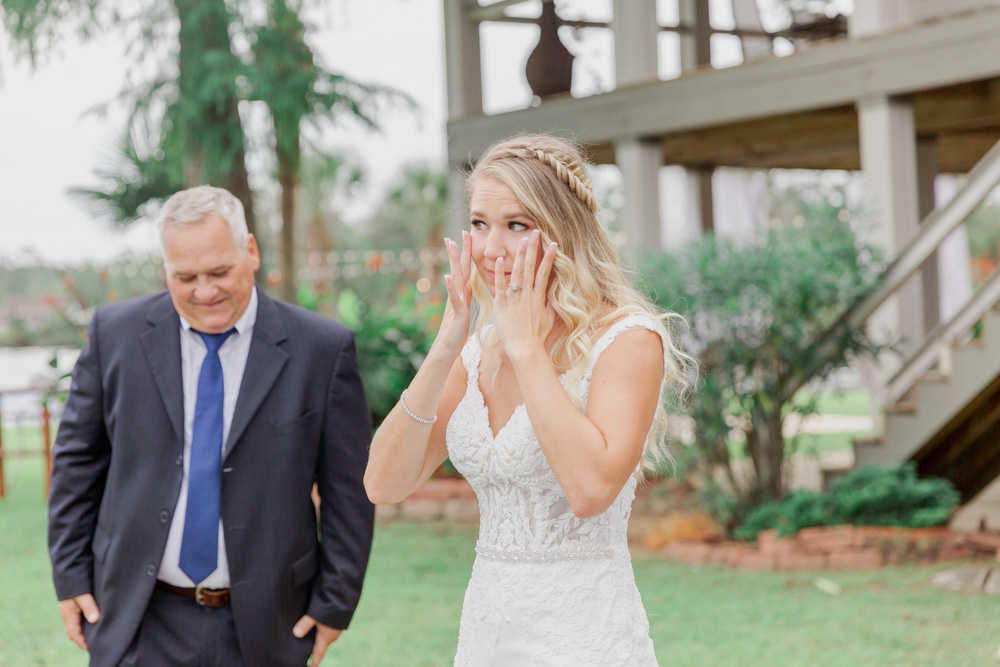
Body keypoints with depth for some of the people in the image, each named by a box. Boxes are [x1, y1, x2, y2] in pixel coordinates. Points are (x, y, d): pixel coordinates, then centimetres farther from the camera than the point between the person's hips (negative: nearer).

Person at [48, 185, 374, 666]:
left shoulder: (323, 350, -6)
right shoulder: (116, 334, 0)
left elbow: (349, 490, -1)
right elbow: (77, 459, 8)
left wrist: (334, 603, -1)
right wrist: (71, 574, 5)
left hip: (260, 628, -1)